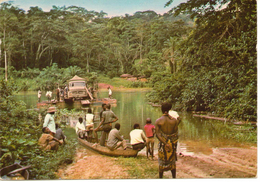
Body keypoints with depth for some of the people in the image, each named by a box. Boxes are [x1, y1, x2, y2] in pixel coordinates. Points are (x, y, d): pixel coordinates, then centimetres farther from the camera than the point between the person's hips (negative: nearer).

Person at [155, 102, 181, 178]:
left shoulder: (158, 121, -10)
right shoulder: (174, 120, -6)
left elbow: (157, 134, -17)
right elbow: (176, 134, -5)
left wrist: (165, 144, -20)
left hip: (162, 144, -1)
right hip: (172, 144, 1)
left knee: (161, 162, 14)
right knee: (172, 162, 17)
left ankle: (160, 178, 22)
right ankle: (174, 177, 24)